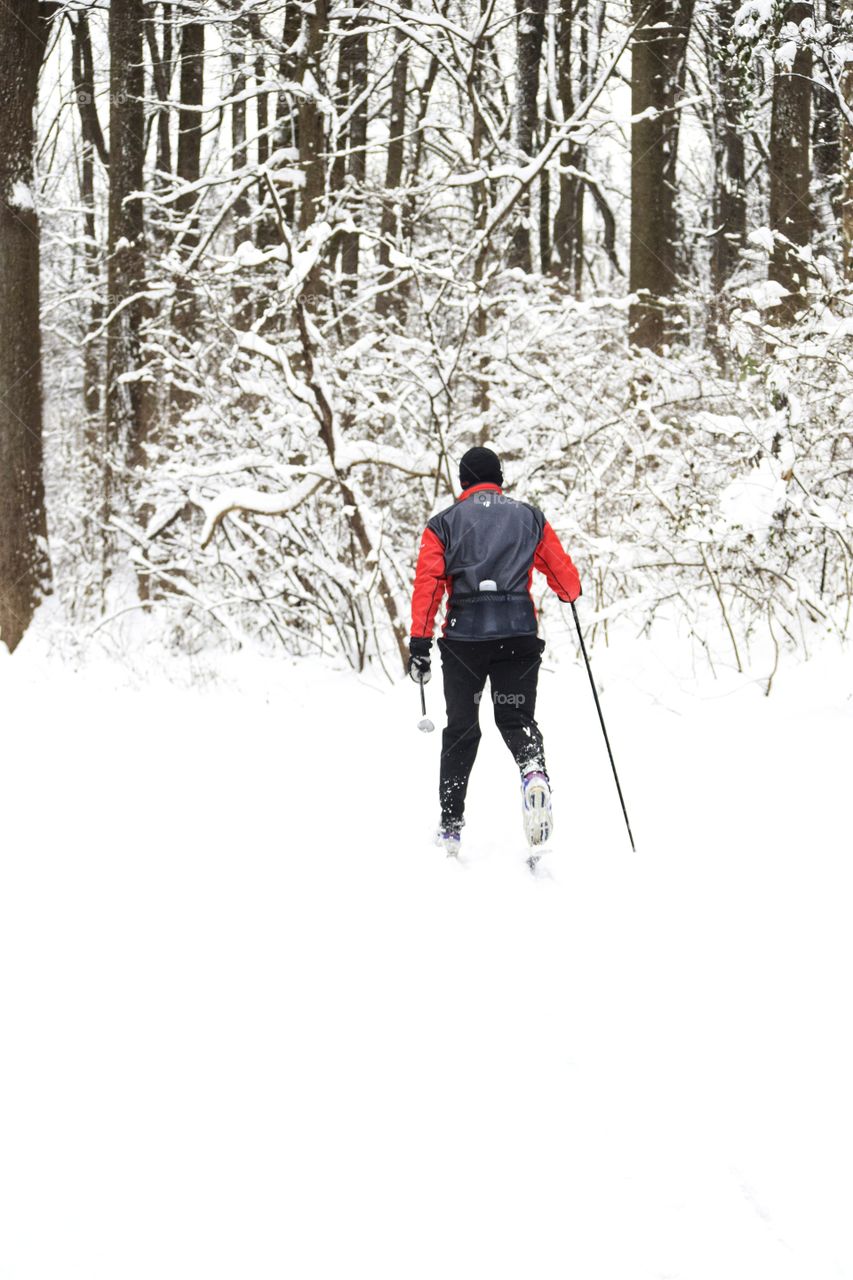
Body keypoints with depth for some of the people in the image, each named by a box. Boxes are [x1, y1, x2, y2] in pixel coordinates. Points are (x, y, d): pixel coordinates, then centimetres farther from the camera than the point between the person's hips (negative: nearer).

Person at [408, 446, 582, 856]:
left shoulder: (444, 524, 8)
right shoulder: (530, 518, 11)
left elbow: (428, 583, -3)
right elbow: (564, 575, 12)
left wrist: (419, 642, -5)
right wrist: (570, 592, 36)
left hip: (464, 634, 0)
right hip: (519, 633, 0)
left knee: (461, 729, 12)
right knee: (516, 720, 10)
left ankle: (450, 825, 13)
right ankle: (535, 773, -25)